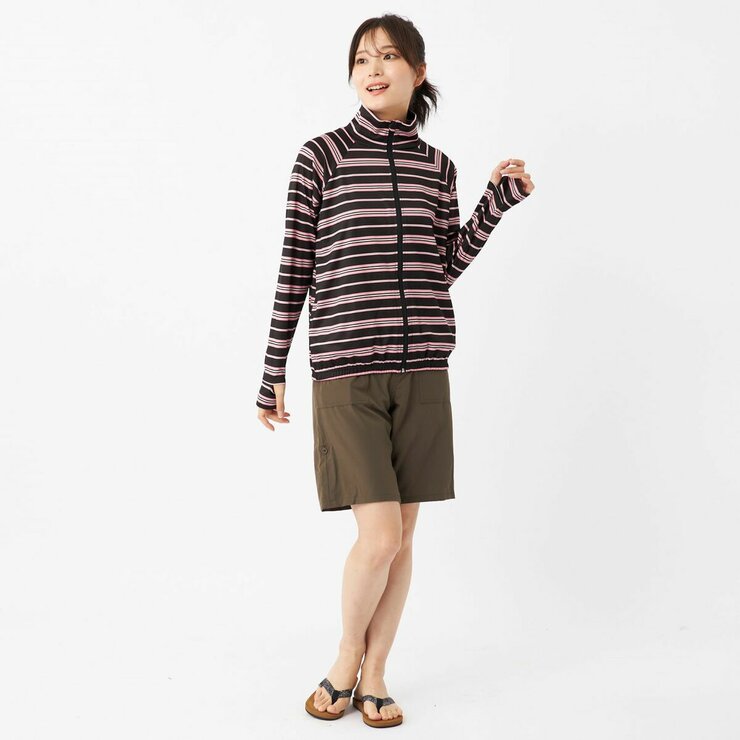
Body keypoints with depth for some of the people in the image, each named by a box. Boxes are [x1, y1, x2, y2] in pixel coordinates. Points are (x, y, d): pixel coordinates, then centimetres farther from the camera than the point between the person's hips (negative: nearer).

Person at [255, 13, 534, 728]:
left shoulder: (436, 165, 11)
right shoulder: (322, 155, 0)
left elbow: (447, 265, 11)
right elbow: (295, 270, 1)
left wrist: (497, 200, 2)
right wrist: (272, 374, 3)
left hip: (421, 371, 4)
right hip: (345, 369, -4)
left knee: (403, 534, 8)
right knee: (380, 537, -8)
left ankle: (373, 675, 25)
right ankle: (345, 661, 19)